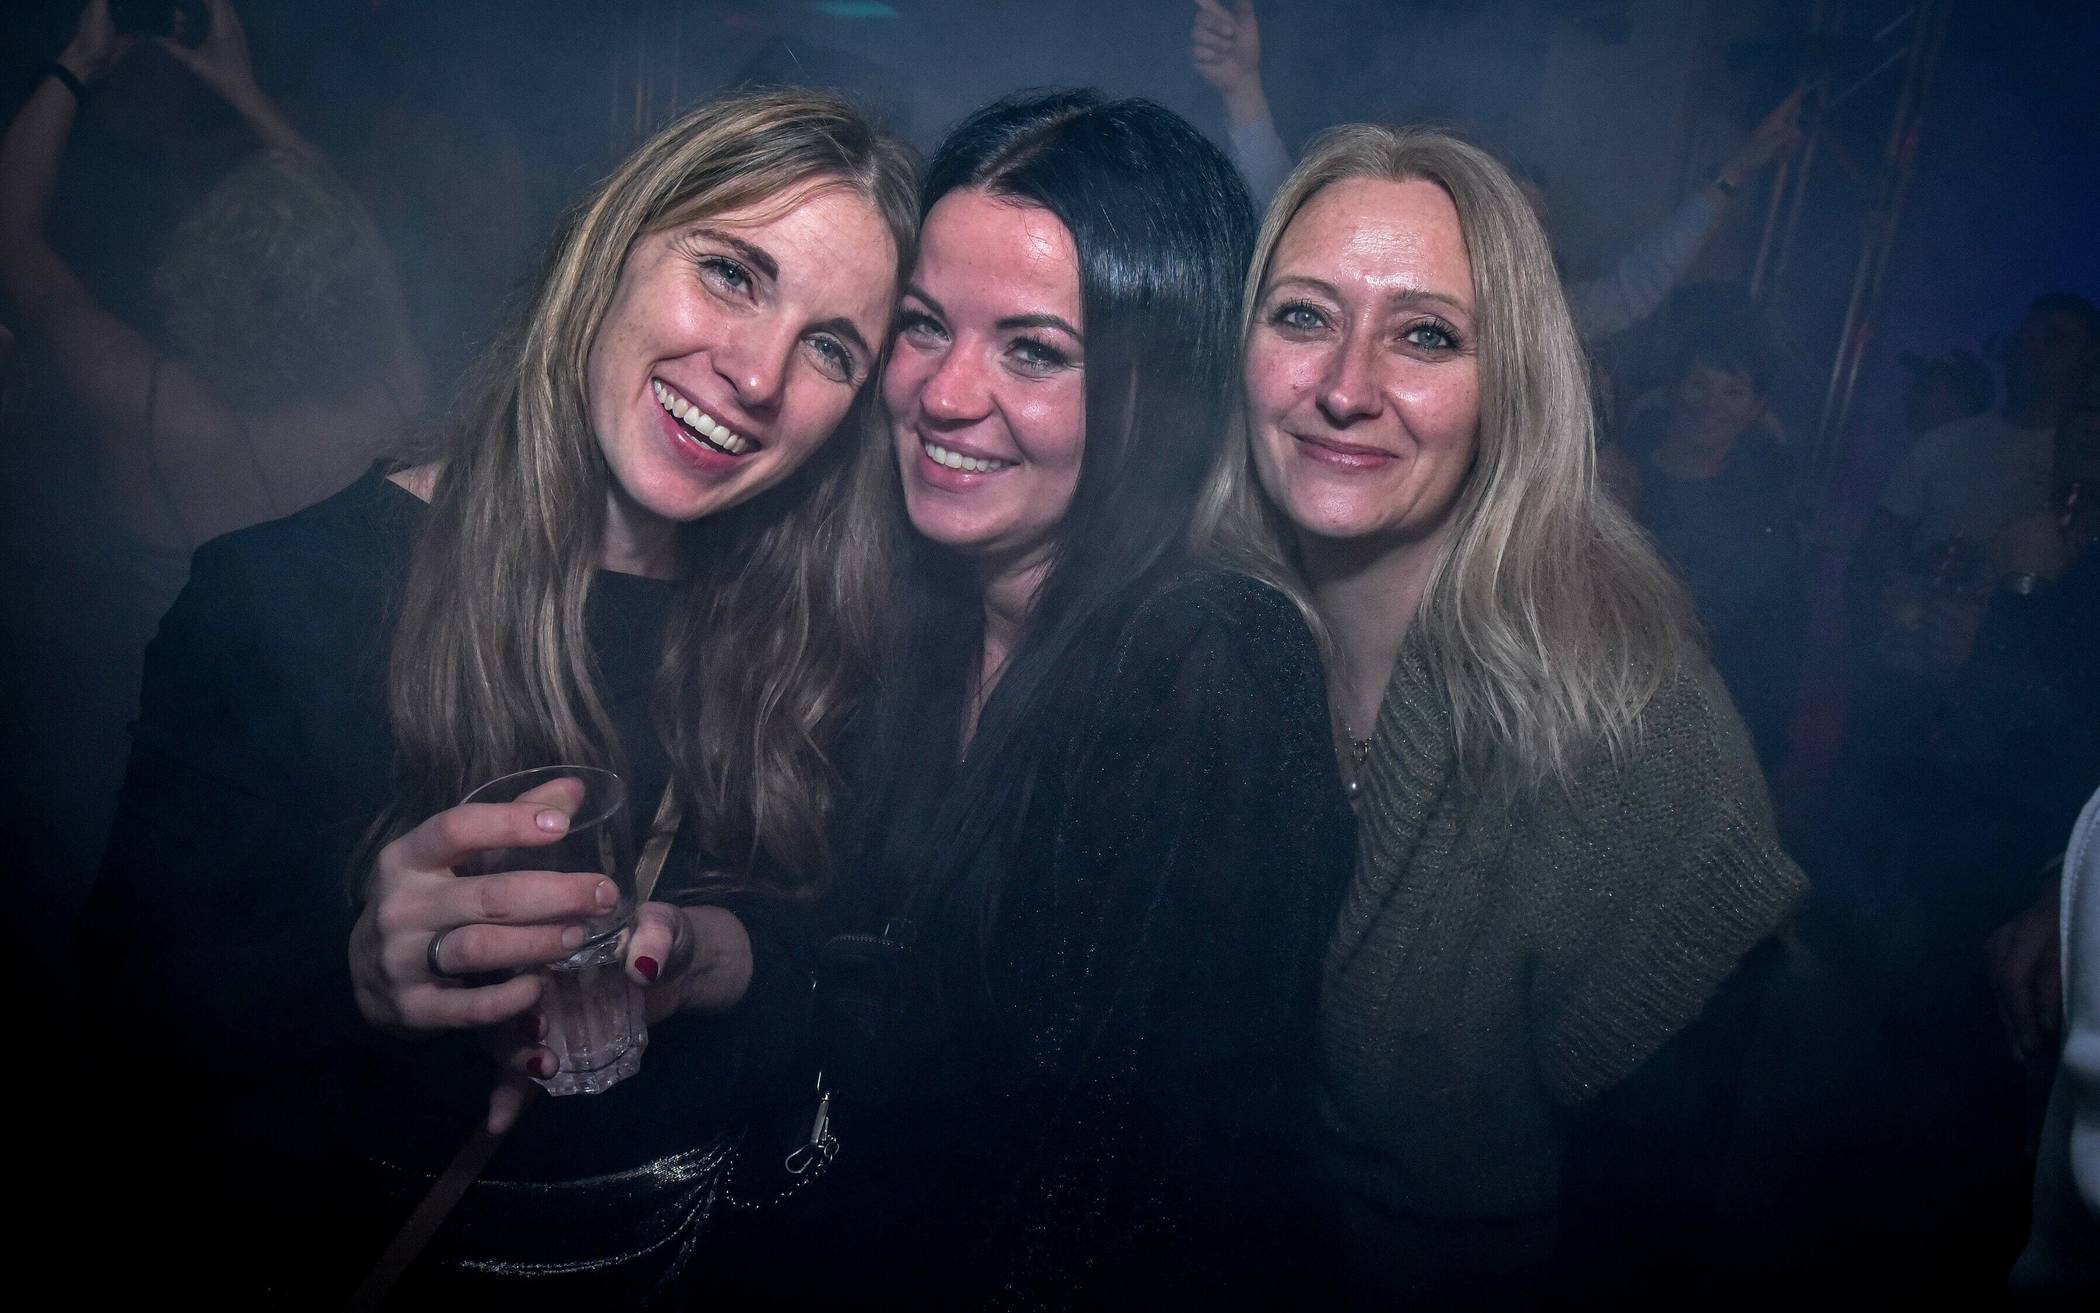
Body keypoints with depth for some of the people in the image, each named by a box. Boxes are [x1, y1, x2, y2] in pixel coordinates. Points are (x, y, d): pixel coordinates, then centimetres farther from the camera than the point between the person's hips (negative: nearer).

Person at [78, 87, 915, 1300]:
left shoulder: (810, 634, -10)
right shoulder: (288, 595, -19)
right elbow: (142, 972, -16)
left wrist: (704, 958, -27)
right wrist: (359, 974, -36)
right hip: (348, 1247, -2)